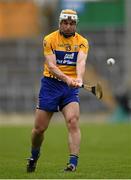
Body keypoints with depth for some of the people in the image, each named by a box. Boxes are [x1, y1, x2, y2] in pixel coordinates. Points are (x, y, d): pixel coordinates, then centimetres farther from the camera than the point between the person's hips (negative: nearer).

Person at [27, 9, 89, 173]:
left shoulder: (82, 42, 2)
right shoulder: (49, 40, -2)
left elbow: (81, 62, -16)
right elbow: (51, 66, -13)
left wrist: (79, 78, -37)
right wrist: (66, 78, -30)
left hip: (71, 88, 1)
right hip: (50, 84, 0)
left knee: (73, 122, -19)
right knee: (39, 128, 3)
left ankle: (73, 162, -20)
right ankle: (34, 155, 31)